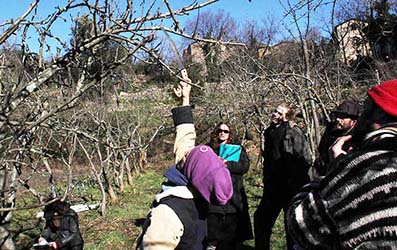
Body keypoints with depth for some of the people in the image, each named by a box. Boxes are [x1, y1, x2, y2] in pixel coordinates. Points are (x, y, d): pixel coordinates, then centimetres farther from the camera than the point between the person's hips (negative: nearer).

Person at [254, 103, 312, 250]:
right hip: (274, 187, 8)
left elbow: (304, 160, -18)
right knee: (261, 217, 15)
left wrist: (293, 180, -17)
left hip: (291, 188, -8)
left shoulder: (294, 133, -13)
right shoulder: (270, 132, 10)